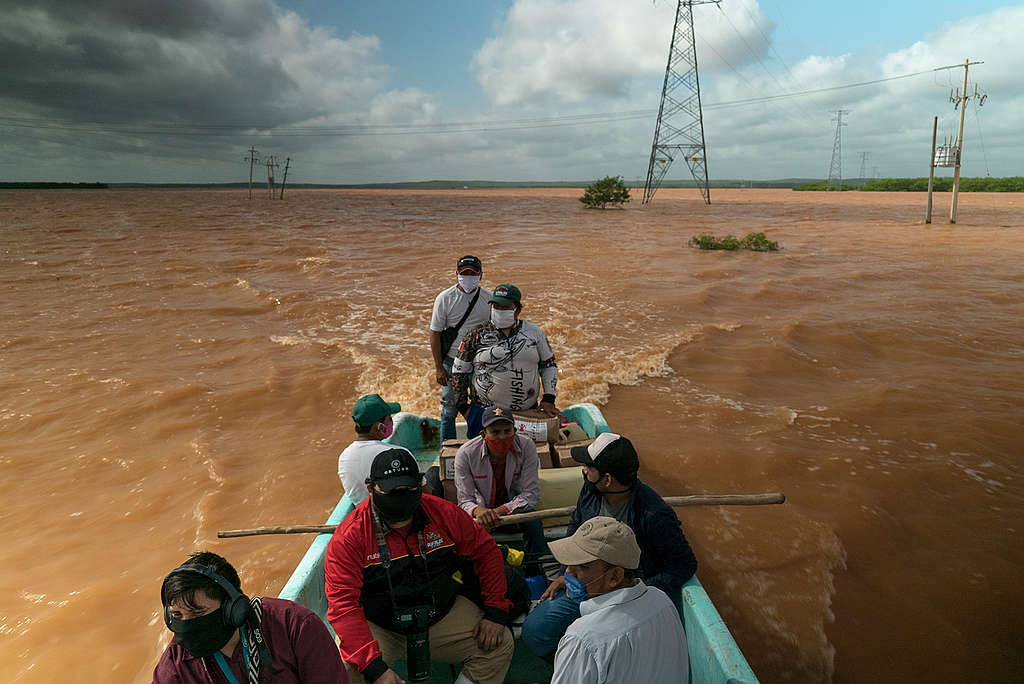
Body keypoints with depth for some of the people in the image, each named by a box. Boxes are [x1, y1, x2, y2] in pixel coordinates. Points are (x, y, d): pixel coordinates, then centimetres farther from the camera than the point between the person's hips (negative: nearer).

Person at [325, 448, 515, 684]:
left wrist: (495, 612, -5)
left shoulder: (445, 514, -9)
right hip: (378, 627, -2)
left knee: (500, 645, -12)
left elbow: (486, 552, 3)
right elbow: (343, 605, -21)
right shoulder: (348, 537, -17)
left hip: (442, 615, 3)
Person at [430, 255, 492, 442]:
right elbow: (435, 334, -5)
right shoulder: (444, 299, -7)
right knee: (450, 409, 7)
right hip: (452, 362, -2)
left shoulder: (488, 299, 1)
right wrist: (439, 367, -9)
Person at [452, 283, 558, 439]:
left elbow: (548, 365, 11)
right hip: (485, 410, -2)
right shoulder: (477, 334, -2)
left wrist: (548, 399, 3)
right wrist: (463, 406, 1)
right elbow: (459, 370, 3)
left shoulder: (534, 333, 3)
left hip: (528, 411, 2)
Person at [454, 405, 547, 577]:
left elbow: (531, 493, -17)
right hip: (481, 512, 0)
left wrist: (501, 510, -33)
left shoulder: (526, 446, -16)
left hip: (513, 510, 0)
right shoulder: (466, 453, -18)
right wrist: (478, 510, -39)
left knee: (533, 522, -30)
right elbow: (465, 500, -14)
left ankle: (536, 574, -10)